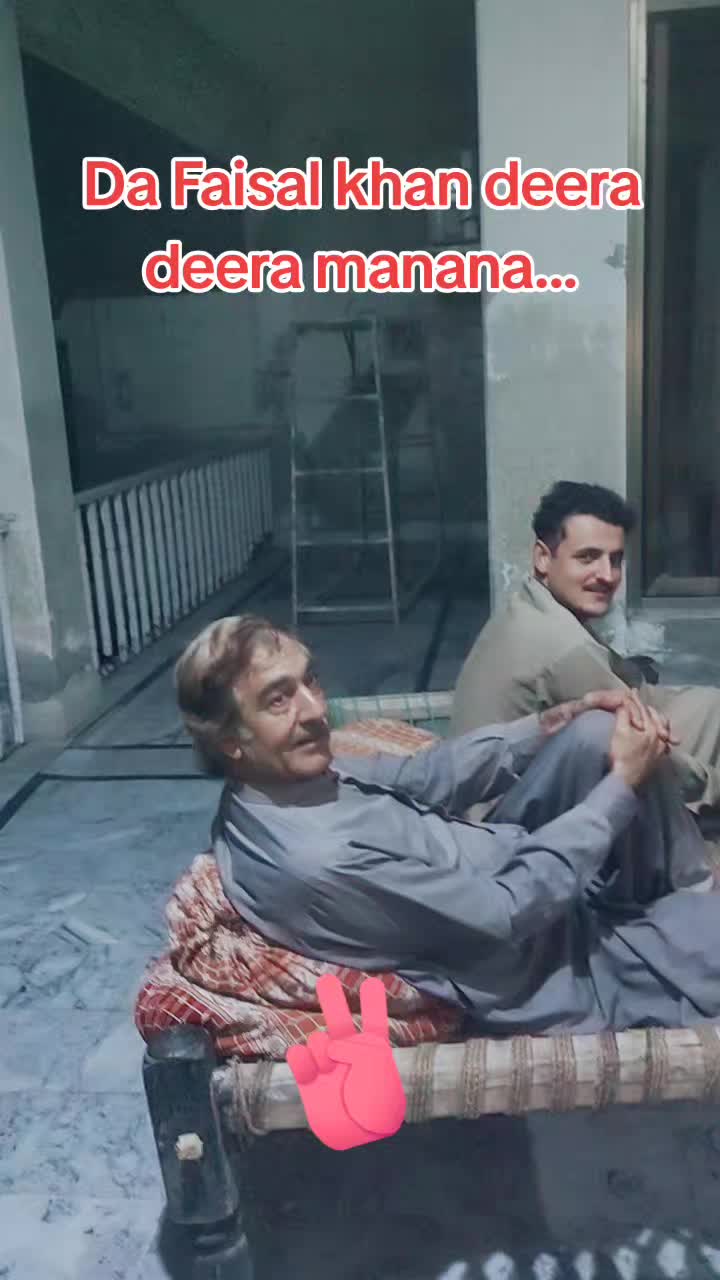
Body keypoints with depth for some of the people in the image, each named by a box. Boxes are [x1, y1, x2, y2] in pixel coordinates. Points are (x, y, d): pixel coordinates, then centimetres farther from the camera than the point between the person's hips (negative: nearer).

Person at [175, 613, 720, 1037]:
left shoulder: (290, 778, -8)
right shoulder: (318, 861, -35)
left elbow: (421, 775, 3)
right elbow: (508, 912, -28)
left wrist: (554, 721, -6)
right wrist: (623, 784, -19)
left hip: (506, 878, 8)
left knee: (597, 732, -4)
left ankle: (675, 888, 18)